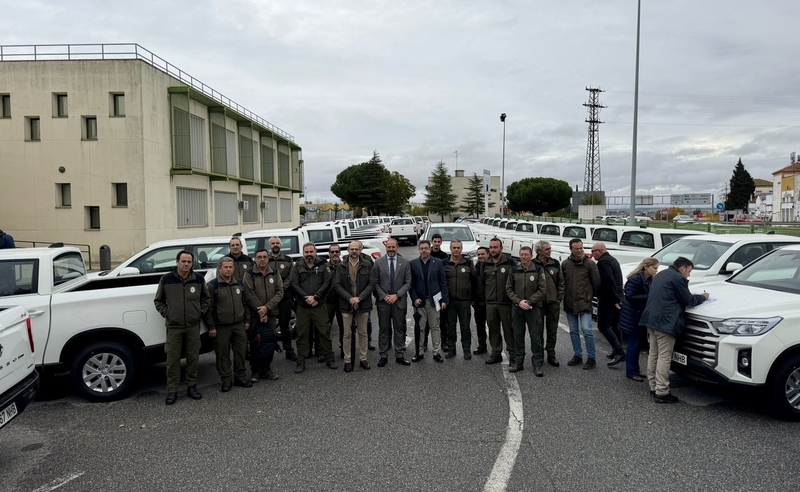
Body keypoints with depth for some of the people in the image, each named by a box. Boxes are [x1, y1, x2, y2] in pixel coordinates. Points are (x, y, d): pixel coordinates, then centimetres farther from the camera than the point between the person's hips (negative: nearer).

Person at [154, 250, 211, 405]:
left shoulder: (199, 279, 1)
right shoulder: (166, 279, -3)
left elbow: (207, 298, 12)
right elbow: (158, 301, 8)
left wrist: (201, 312, 0)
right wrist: (166, 313, -3)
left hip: (193, 326, 2)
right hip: (174, 327, -2)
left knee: (193, 357, 9)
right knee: (173, 359, 2)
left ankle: (192, 386, 22)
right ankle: (172, 391, 10)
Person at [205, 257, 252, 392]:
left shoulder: (239, 284, 10)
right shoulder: (213, 285, -5)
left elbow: (244, 303, 17)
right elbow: (208, 308, -7)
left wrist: (247, 320, 13)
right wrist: (211, 326, -10)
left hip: (239, 325, 4)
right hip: (221, 327, -4)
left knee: (241, 352, 8)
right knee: (223, 355, 3)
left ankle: (240, 377, 21)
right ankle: (226, 380, 14)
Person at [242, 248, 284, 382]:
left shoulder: (275, 274, 8)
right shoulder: (249, 274, 0)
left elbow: (280, 292, 0)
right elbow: (249, 294, -8)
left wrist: (267, 307, -13)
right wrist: (260, 311, -14)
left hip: (272, 313, 3)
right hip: (255, 314, -2)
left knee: (270, 341, 5)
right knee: (255, 342, 0)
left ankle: (267, 368, 17)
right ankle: (255, 370, 9)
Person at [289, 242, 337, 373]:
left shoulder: (322, 266, 6)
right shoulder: (297, 266, 6)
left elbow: (327, 283, -3)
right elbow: (294, 284, -3)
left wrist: (316, 297, -14)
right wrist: (306, 297, -14)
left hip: (319, 305, 0)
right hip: (302, 306, 0)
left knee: (324, 332, 3)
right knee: (302, 334, 4)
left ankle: (329, 359, 14)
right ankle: (301, 362, 12)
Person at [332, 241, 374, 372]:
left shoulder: (367, 265, 1)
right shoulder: (341, 266, 1)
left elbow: (371, 284, -2)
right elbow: (337, 285, -3)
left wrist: (359, 298, -13)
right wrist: (350, 298, -13)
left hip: (363, 304, 1)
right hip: (346, 304, 0)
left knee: (363, 333, 9)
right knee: (347, 334, 4)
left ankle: (363, 359, 19)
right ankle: (347, 360, 12)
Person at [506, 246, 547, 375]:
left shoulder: (538, 270, -2)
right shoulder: (514, 270, 5)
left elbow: (542, 290, -4)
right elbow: (509, 289, 6)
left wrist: (529, 301, -12)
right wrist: (519, 301, -8)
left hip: (533, 307, -2)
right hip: (517, 307, 3)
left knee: (536, 336, -2)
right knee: (518, 335, 8)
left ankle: (537, 364, 5)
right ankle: (518, 362, 19)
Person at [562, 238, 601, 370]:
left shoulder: (589, 263, -8)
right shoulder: (565, 264, 2)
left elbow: (596, 282, -2)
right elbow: (561, 281, 11)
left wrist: (589, 295, 7)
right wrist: (565, 295, 9)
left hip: (584, 303, -4)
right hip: (569, 303, 4)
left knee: (586, 330, -8)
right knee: (573, 331, 12)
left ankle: (591, 358, 5)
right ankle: (577, 355, 25)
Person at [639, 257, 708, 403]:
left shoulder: (661, 275, 20)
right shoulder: (678, 278, -8)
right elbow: (689, 300, -5)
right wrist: (703, 297, 15)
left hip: (651, 319, 9)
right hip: (665, 322, -9)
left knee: (653, 354, 14)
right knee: (664, 357, -5)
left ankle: (653, 386, 22)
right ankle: (662, 392, -3)